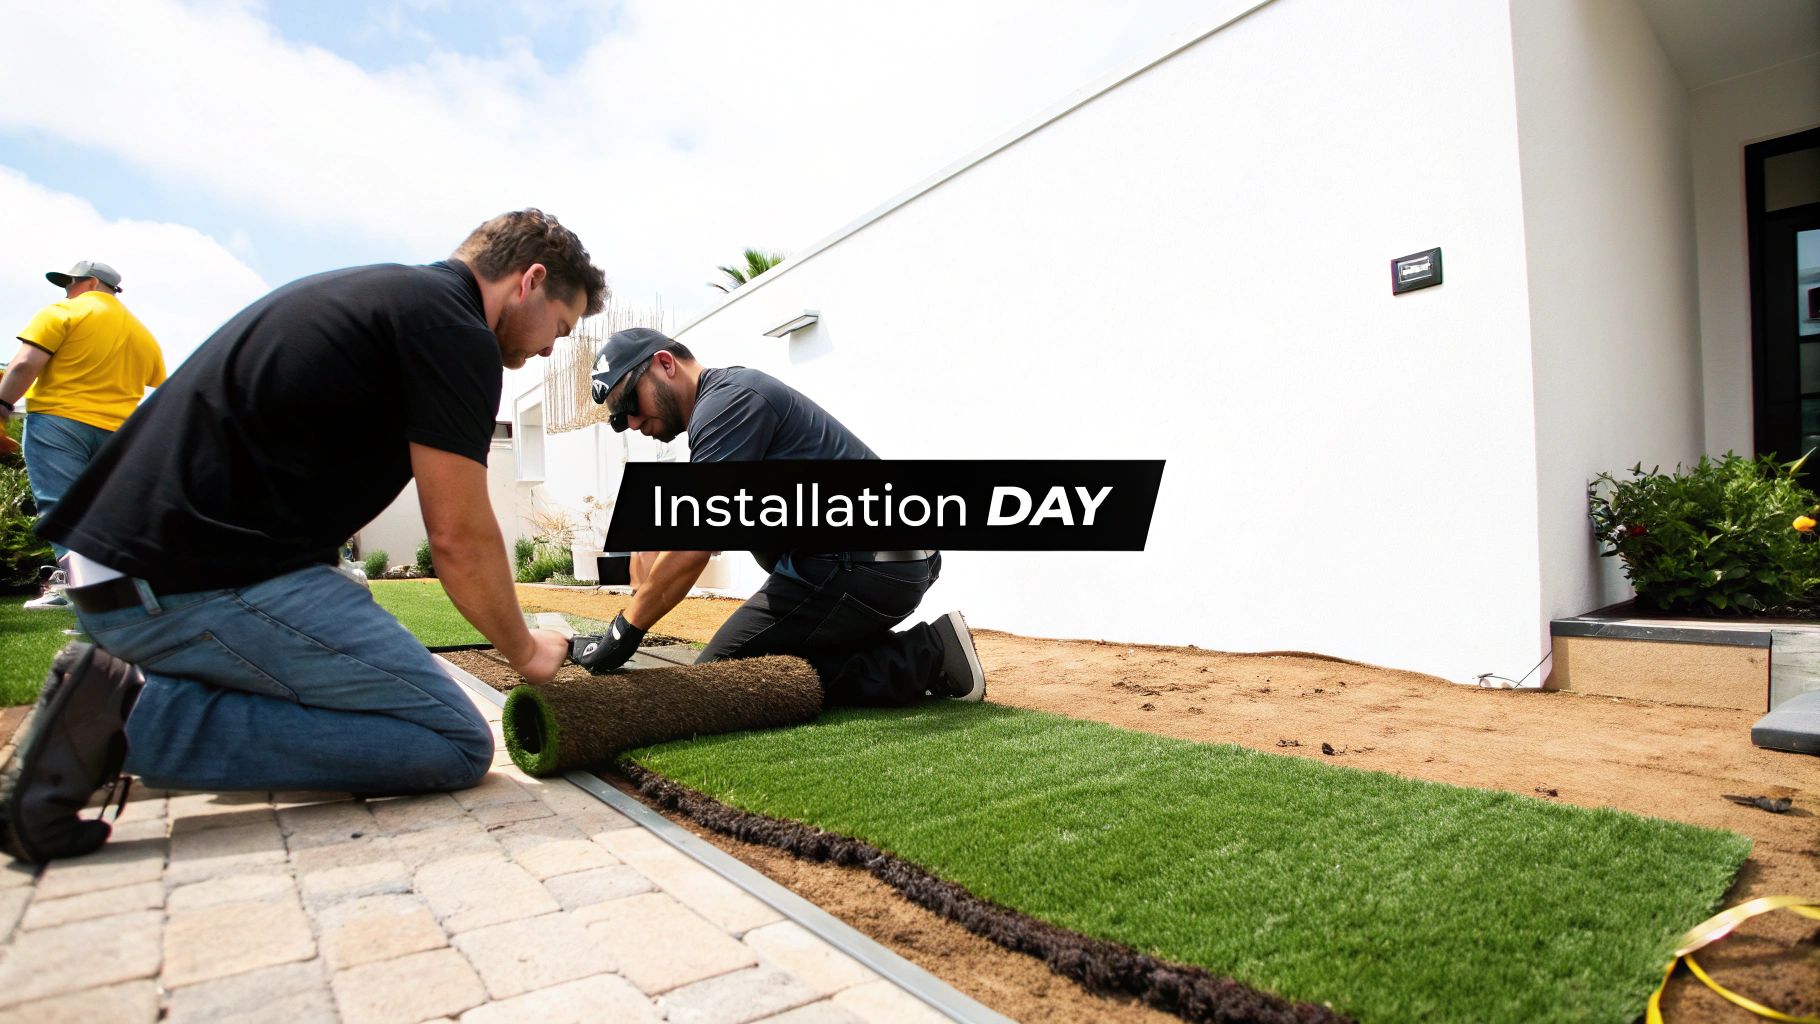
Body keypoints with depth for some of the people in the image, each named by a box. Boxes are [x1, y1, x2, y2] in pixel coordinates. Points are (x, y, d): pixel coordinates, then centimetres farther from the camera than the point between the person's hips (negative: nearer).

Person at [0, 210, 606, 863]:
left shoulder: (370, 291, 20)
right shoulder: (454, 328, -10)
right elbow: (459, 538, -11)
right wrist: (525, 651, 5)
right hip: (203, 582, -10)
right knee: (456, 745, -11)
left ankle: (115, 699, 11)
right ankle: (145, 718, -12)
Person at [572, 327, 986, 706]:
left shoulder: (727, 399, -9)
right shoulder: (728, 397, 23)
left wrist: (620, 636, -9)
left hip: (861, 566, -10)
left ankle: (924, 661, -8)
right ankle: (923, 657, 9)